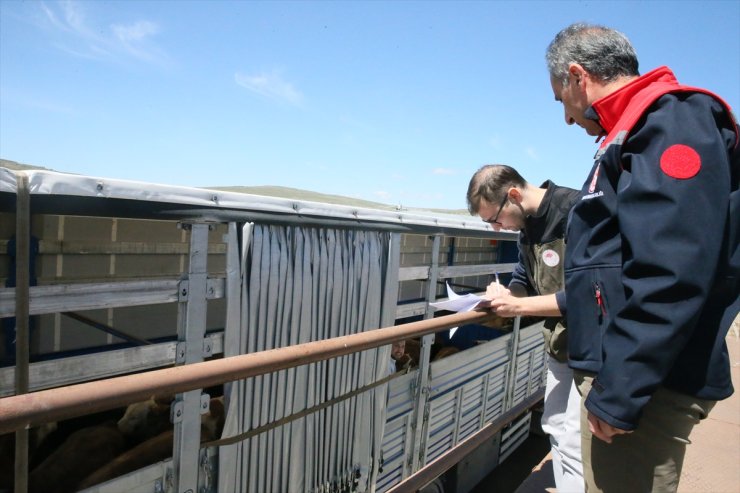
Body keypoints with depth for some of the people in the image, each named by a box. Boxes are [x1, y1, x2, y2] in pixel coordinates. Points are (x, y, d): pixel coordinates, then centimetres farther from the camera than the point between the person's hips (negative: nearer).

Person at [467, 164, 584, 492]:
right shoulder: (529, 225, 3)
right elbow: (525, 280, 12)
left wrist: (518, 306, -27)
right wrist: (504, 296, -10)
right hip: (560, 345, 9)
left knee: (575, 441, -4)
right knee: (556, 428, 18)